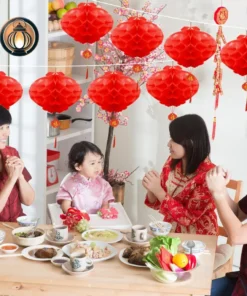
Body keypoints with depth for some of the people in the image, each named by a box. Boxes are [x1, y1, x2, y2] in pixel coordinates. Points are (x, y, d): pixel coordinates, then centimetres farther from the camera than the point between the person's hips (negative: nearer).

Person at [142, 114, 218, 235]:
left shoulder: (208, 175, -20)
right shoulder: (172, 162, -2)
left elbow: (187, 217, -20)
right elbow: (158, 204, 6)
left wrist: (158, 190, -24)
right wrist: (151, 189, -15)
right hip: (170, 232, 5)